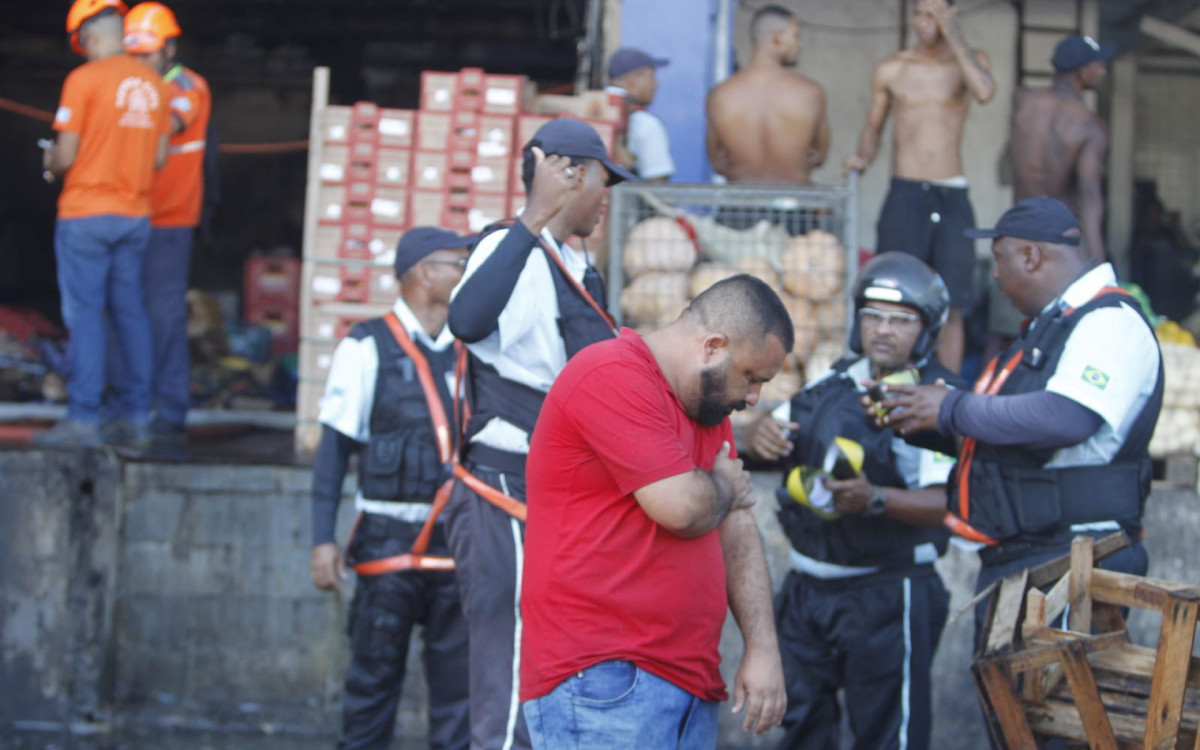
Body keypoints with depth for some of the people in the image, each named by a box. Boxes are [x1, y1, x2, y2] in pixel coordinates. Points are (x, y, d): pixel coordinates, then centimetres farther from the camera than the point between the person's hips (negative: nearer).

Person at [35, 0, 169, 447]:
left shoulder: (83, 79, -11)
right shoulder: (153, 84, 7)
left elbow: (66, 155, -12)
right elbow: (159, 158, 9)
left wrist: (50, 163, 9)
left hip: (86, 213, -6)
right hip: (135, 215, 6)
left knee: (84, 314, -4)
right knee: (130, 313, 11)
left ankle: (82, 420, -5)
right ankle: (135, 416, 13)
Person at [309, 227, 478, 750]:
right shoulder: (367, 347, -1)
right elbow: (333, 448, -2)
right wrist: (323, 540, -8)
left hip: (458, 544, 4)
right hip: (388, 543, -4)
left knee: (458, 678, 3)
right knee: (374, 674, 2)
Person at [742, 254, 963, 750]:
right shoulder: (835, 383, 9)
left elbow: (950, 502, -22)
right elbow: (772, 443, 15)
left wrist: (875, 499, -38)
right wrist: (759, 435, -10)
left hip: (887, 597, -6)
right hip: (806, 589, 6)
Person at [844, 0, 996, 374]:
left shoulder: (970, 60, 6)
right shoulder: (890, 70, 8)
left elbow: (985, 91, -17)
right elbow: (873, 128, 18)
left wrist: (952, 32, -14)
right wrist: (863, 157, -4)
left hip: (952, 198, 0)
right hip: (905, 196, 0)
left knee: (952, 309, -1)